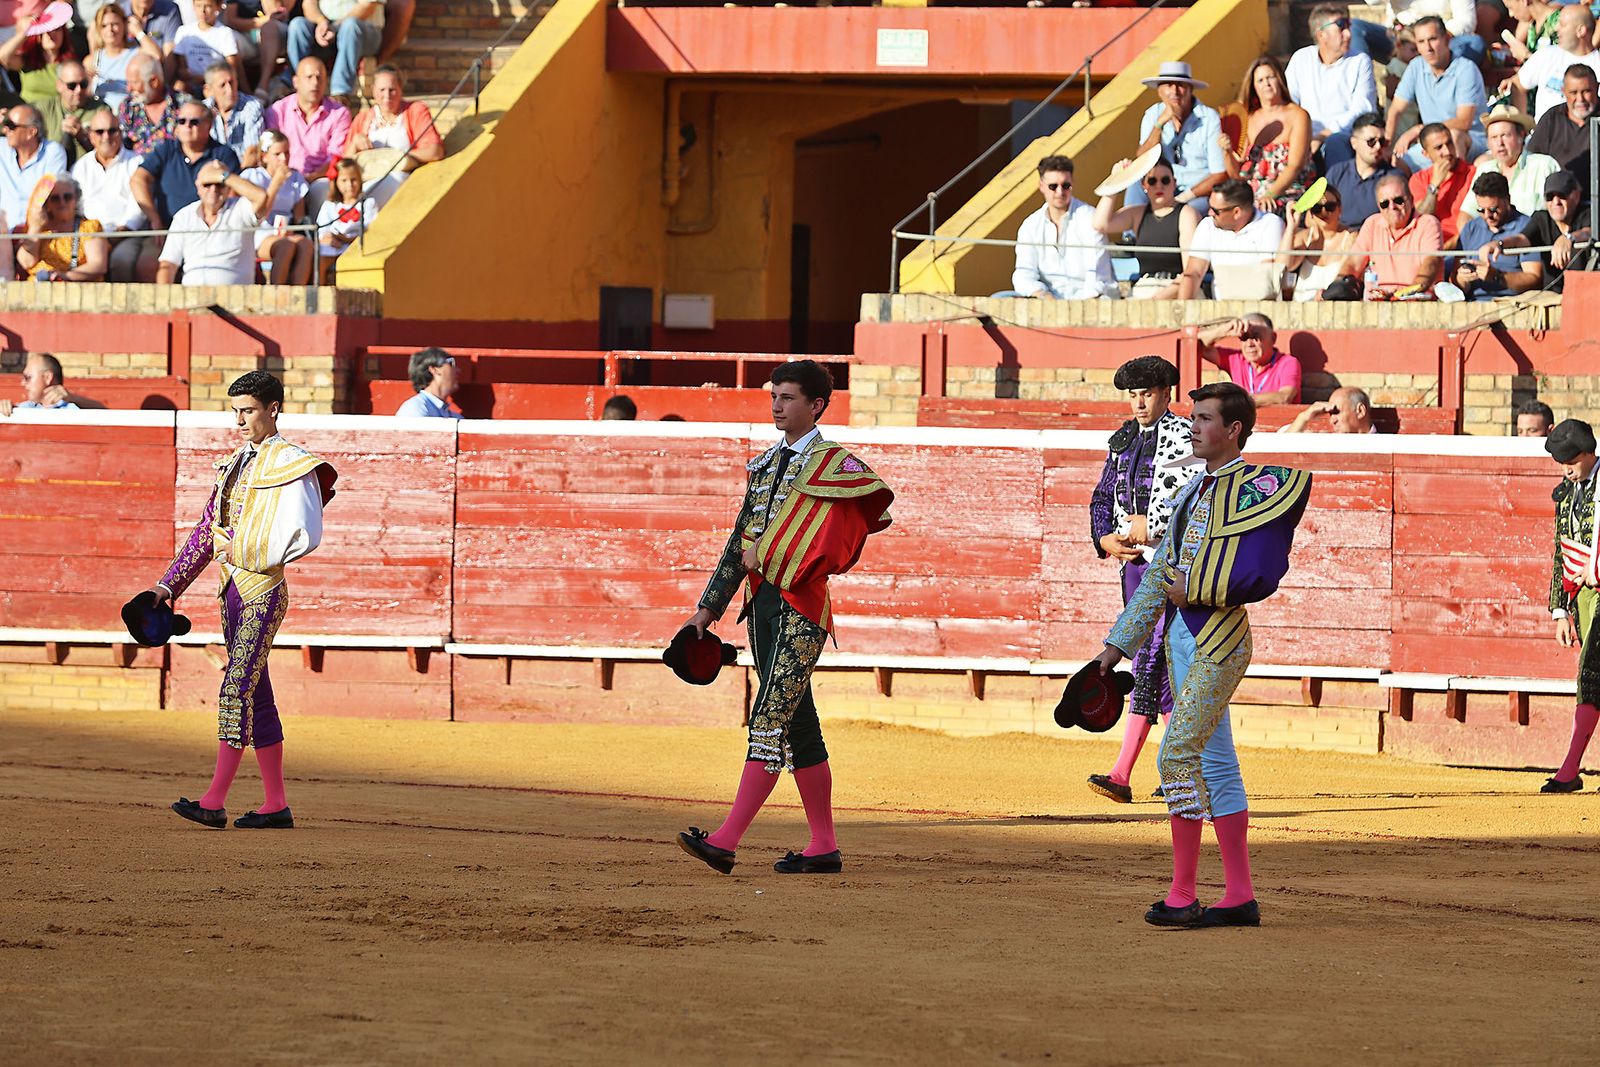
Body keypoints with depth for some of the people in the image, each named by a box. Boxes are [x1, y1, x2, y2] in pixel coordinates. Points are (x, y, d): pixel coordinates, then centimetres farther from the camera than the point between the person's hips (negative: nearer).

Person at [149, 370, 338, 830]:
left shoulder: (291, 464, -8)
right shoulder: (235, 465, 16)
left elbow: (305, 536, -16)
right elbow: (206, 532, 17)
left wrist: (245, 554, -13)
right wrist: (168, 586, 11)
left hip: (263, 589, -8)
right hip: (232, 590, 8)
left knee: (236, 689, -14)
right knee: (256, 695, 9)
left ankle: (214, 801, -18)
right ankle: (275, 805, 13)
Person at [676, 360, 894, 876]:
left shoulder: (834, 465, -5)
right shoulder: (765, 465, 18)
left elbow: (878, 509, -20)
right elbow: (740, 541, 22)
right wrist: (709, 607, 16)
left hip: (802, 605, -8)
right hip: (762, 602, 8)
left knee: (769, 720, -14)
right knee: (797, 724, 10)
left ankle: (726, 841, -23)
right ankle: (823, 847, 15)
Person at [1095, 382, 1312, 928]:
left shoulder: (1254, 485, -8)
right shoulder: (1193, 490, 19)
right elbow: (1158, 575, 23)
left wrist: (1194, 591, -14)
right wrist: (1118, 643, 22)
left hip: (1218, 639, -9)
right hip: (1181, 637, 9)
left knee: (1179, 752, -15)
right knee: (1214, 763, 9)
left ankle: (1182, 896, -12)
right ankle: (1239, 897, 13)